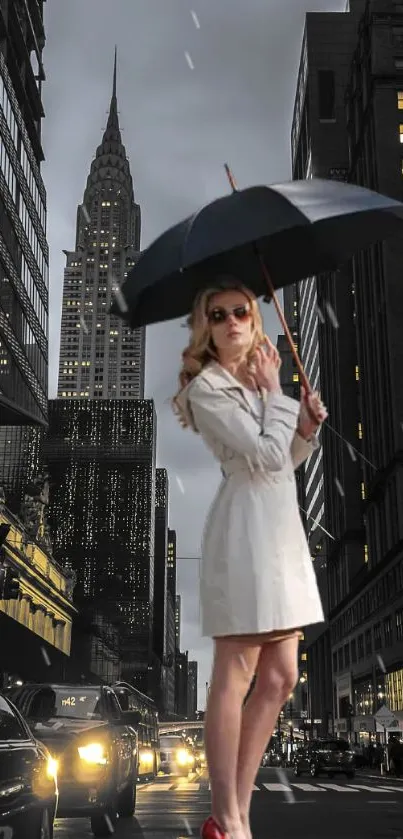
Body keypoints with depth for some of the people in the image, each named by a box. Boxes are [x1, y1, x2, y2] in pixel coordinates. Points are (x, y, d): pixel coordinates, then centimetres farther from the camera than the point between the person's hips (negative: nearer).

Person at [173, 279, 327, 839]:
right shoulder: (207, 386, -6)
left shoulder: (259, 379, 20)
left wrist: (307, 428, 5)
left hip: (281, 529, 9)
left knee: (279, 679, 8)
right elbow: (266, 455, -16)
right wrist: (276, 395, -2)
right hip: (246, 530, -9)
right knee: (234, 678, -5)